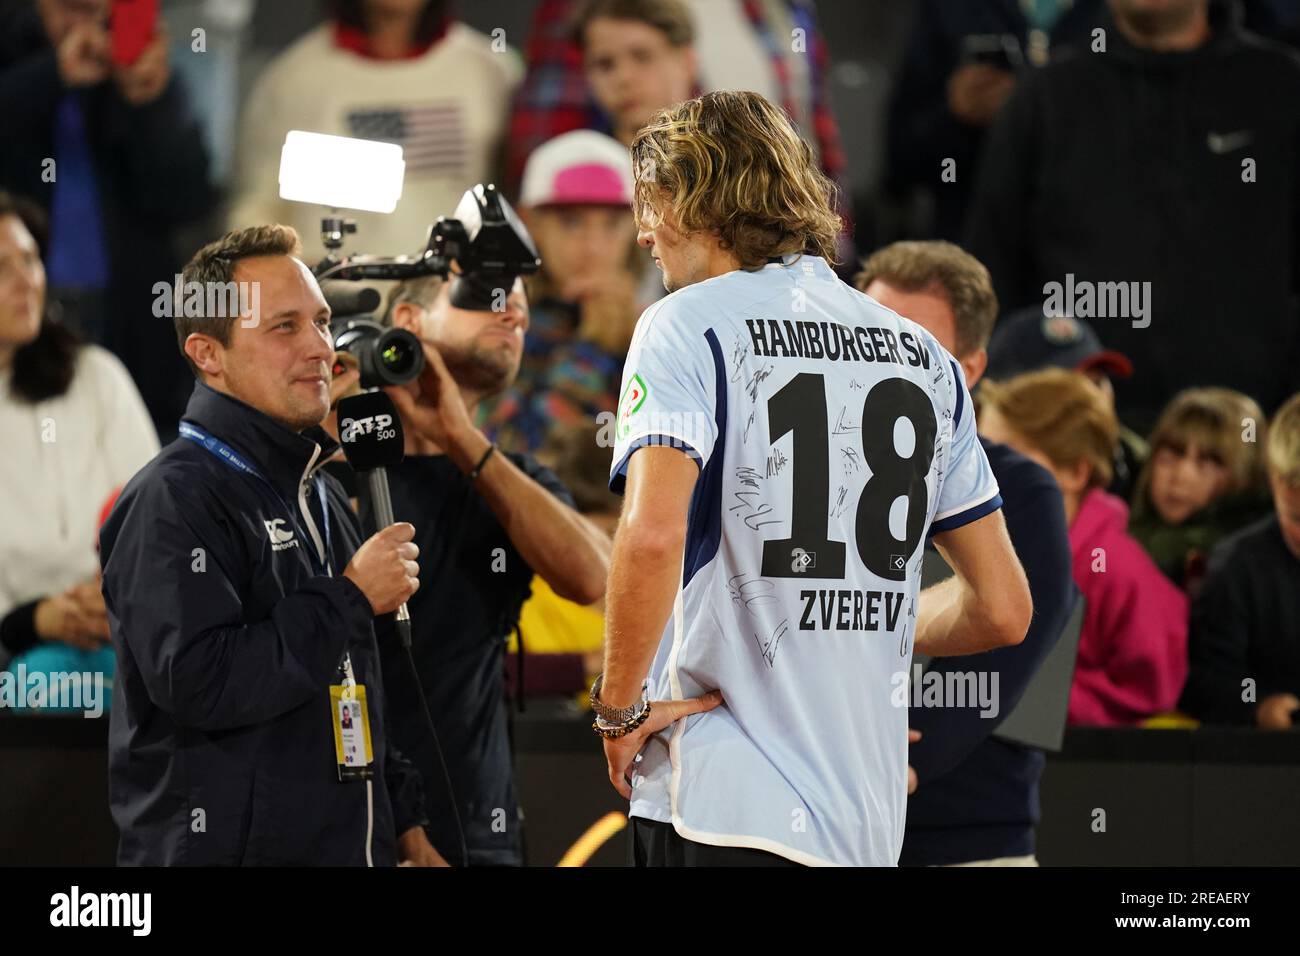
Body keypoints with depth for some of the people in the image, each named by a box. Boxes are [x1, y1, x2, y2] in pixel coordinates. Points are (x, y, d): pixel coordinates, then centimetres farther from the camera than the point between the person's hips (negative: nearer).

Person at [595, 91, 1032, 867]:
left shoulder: (691, 324, -4)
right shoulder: (925, 357, 14)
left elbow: (652, 536, -23)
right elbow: (1004, 610, 15)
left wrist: (620, 707, -10)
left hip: (723, 804, -6)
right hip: (872, 823, 6)